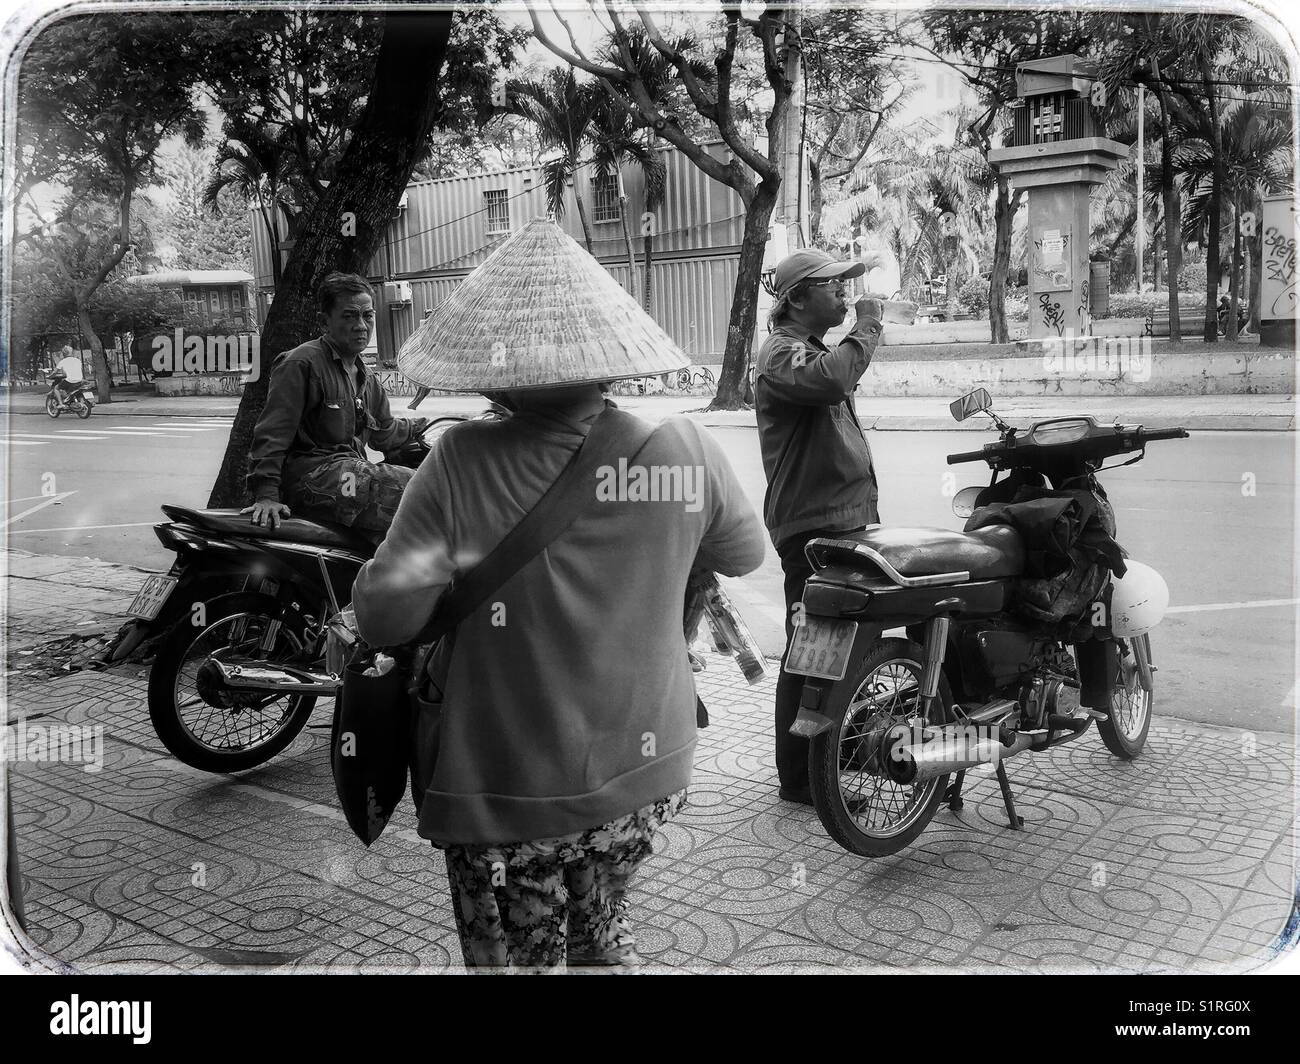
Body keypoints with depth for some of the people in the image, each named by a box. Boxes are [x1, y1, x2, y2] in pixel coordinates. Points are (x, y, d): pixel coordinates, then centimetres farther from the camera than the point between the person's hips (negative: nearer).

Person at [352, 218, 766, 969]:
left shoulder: (462, 465, -20)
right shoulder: (687, 448, -10)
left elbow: (384, 617, -20)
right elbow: (746, 554, 6)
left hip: (506, 790, -3)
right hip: (646, 774, 4)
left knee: (519, 952, 19)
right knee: (603, 922, 29)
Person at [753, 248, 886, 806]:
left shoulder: (814, 348, 23)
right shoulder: (781, 352, -11)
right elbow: (829, 380, -36)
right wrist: (867, 327, -21)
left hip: (847, 520, 11)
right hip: (811, 527, -10)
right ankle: (798, 777, 3)